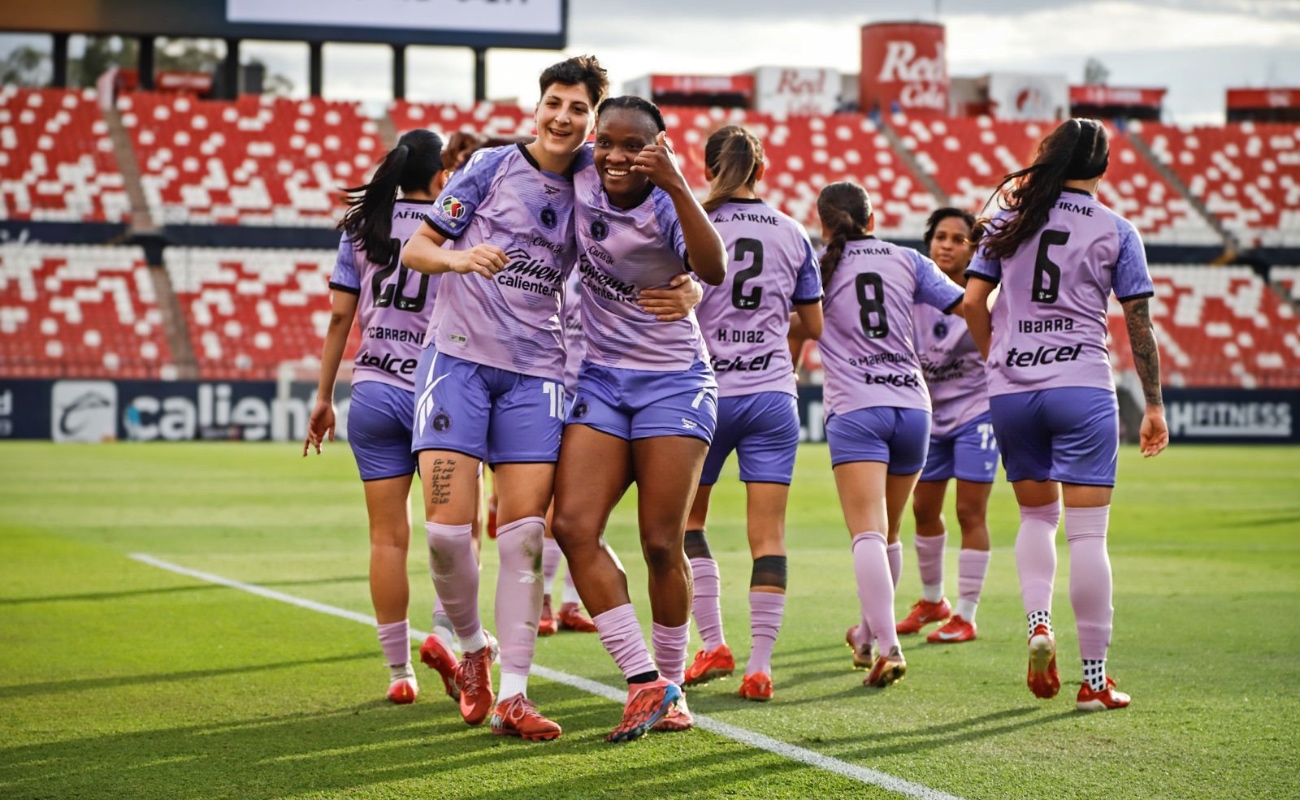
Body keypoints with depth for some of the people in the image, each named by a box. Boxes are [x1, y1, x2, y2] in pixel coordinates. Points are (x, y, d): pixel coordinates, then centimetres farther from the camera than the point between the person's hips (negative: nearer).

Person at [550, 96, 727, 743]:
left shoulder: (667, 205, -15)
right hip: (599, 377, 4)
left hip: (673, 381, -4)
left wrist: (677, 188, -43)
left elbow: (714, 272, -34)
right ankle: (643, 679, -6)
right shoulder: (579, 181, -2)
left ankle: (672, 686, 15)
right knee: (574, 526, -11)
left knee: (661, 544, -4)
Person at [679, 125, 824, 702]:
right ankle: (760, 665, -6)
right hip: (772, 394, 2)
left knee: (687, 519, 16)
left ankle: (713, 644, 8)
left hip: (706, 393, -1)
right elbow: (816, 326, 13)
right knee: (768, 533, 0)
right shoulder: (792, 235, 6)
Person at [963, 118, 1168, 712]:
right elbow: (1139, 325, 1)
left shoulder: (1011, 219, 8)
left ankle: (1037, 620, -4)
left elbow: (972, 302, 5)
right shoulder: (1116, 231, 1)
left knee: (1036, 515, 20)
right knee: (1087, 532, -2)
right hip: (1082, 386, -3)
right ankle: (1094, 678, -2)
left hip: (1010, 390, 3)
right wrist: (1154, 404, 7)